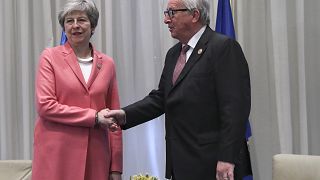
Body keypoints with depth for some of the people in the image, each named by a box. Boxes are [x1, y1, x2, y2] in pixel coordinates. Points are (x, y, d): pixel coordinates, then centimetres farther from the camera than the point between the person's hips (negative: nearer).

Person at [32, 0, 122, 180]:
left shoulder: (107, 63, 9)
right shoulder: (50, 57, 1)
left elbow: (113, 118, 10)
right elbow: (45, 105, -8)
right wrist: (94, 116, -12)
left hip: (96, 156, 3)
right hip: (57, 156, -2)